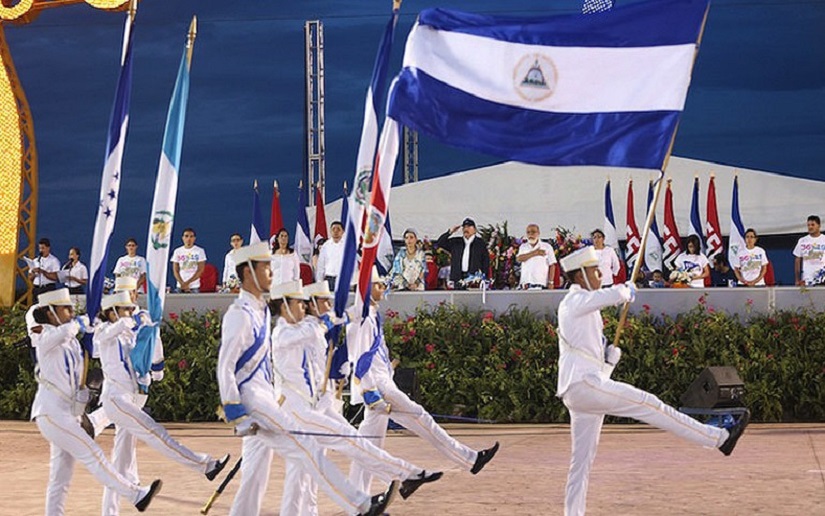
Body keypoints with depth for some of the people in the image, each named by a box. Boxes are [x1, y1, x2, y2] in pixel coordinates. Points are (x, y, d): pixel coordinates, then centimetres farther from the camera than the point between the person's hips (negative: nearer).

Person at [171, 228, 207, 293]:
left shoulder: (200, 251, 1)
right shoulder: (177, 251, 8)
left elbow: (200, 270, -3)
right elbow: (175, 270, 5)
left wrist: (188, 283, -10)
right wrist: (182, 283, -9)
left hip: (194, 287, -2)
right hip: (180, 286, 2)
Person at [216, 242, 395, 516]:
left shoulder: (260, 310, 15)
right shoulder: (240, 315, -14)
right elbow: (225, 366, -19)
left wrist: (275, 397, 22)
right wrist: (235, 413, -22)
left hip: (264, 395, 10)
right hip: (251, 399, -10)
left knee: (256, 469, 10)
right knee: (306, 447, -11)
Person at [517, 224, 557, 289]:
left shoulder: (547, 247, 6)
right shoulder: (523, 247, 17)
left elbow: (552, 265, 3)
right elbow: (518, 259, -3)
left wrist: (550, 282, -6)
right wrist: (534, 253, -7)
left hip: (541, 284, -3)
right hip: (525, 283, 3)